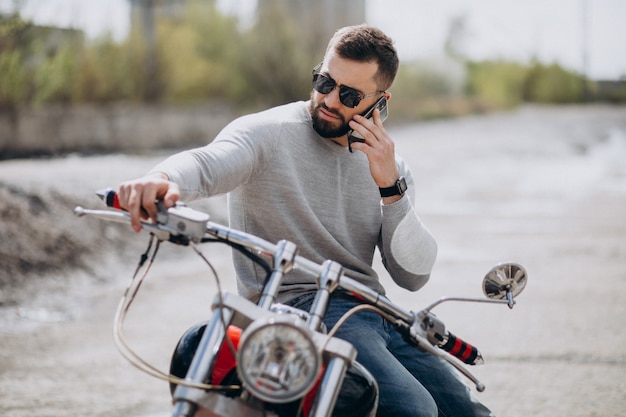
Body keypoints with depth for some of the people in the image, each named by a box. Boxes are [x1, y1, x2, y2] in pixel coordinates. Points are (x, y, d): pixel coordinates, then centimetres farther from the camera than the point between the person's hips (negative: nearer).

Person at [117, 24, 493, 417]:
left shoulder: (385, 162, 14)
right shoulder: (267, 134, -1)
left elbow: (414, 275, 6)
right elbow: (205, 163, -23)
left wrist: (390, 186, -8)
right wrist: (164, 179, -48)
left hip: (370, 310, 6)